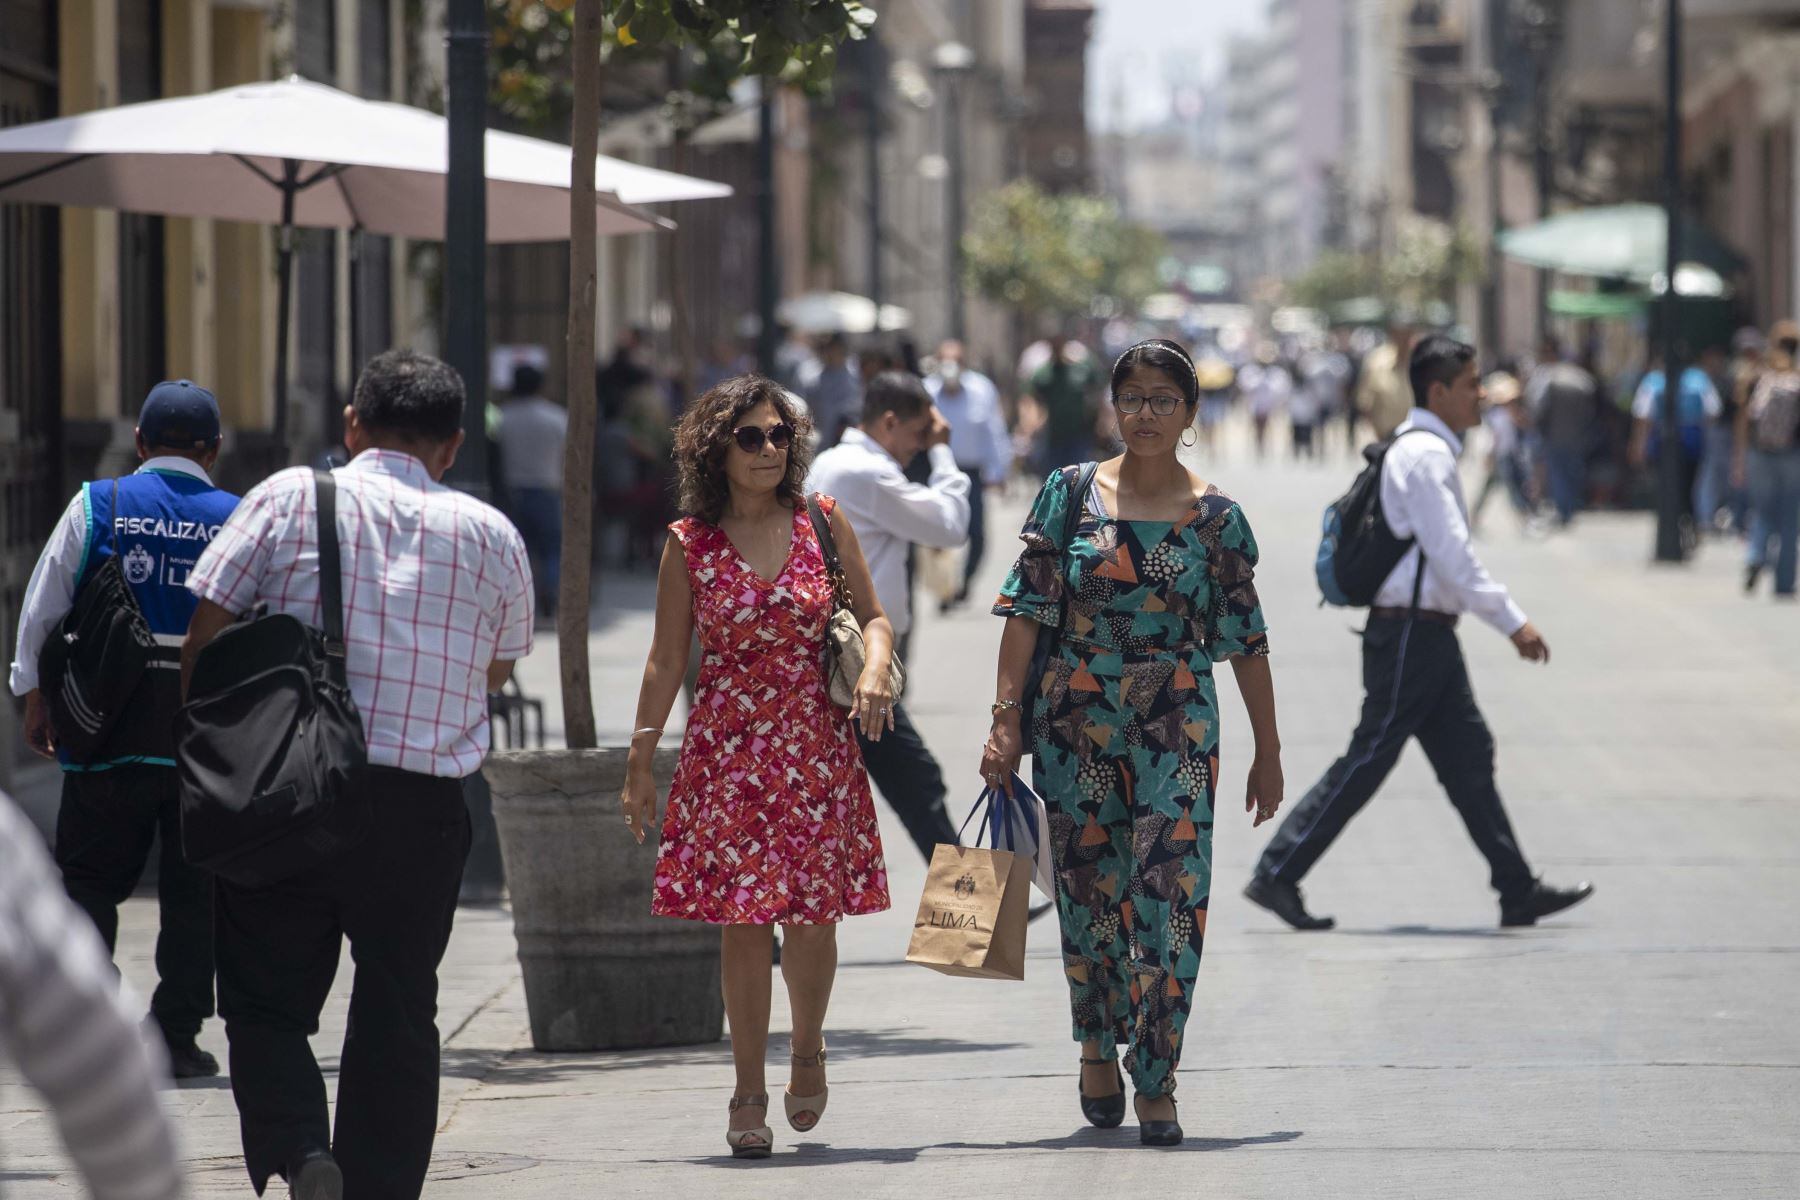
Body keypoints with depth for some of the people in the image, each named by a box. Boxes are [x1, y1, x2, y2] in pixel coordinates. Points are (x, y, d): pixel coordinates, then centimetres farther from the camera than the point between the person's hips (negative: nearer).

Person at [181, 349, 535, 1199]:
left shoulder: (288, 499, 1)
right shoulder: (491, 535, 7)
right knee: (396, 1017, 12)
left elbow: (204, 636, -2)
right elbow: (498, 672, 18)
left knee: (265, 1002, 7)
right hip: (421, 809, 1)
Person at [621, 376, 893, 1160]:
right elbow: (666, 660, 5)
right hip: (726, 750, -1)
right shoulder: (691, 543, 1)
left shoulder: (822, 521, 3)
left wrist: (874, 672, -13)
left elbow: (872, 616, 8)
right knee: (743, 919, -2)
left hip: (817, 745, 1)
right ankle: (749, 1094, 7)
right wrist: (640, 762, 3)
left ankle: (808, 1049, 28)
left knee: (813, 912, -1)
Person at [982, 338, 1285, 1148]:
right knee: (1090, 890, 7)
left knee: (1171, 894, -11)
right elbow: (1027, 609, 1)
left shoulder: (1215, 518, 2)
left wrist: (1268, 751, 7)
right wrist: (1006, 718, -6)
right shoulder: (1070, 494, 2)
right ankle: (1098, 1048, 29)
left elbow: (1245, 640, 6)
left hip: (1176, 725, -1)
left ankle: (1155, 1081, -7)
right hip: (1077, 721, 1)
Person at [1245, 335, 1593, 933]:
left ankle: (1518, 891, 12)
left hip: (1426, 636, 10)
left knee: (1468, 758, 10)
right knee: (1369, 758, -6)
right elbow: (1452, 554, -21)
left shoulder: (1423, 450, 16)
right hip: (1411, 633, -10)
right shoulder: (1425, 456, -16)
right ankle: (1277, 875, -2)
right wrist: (1512, 621, -19)